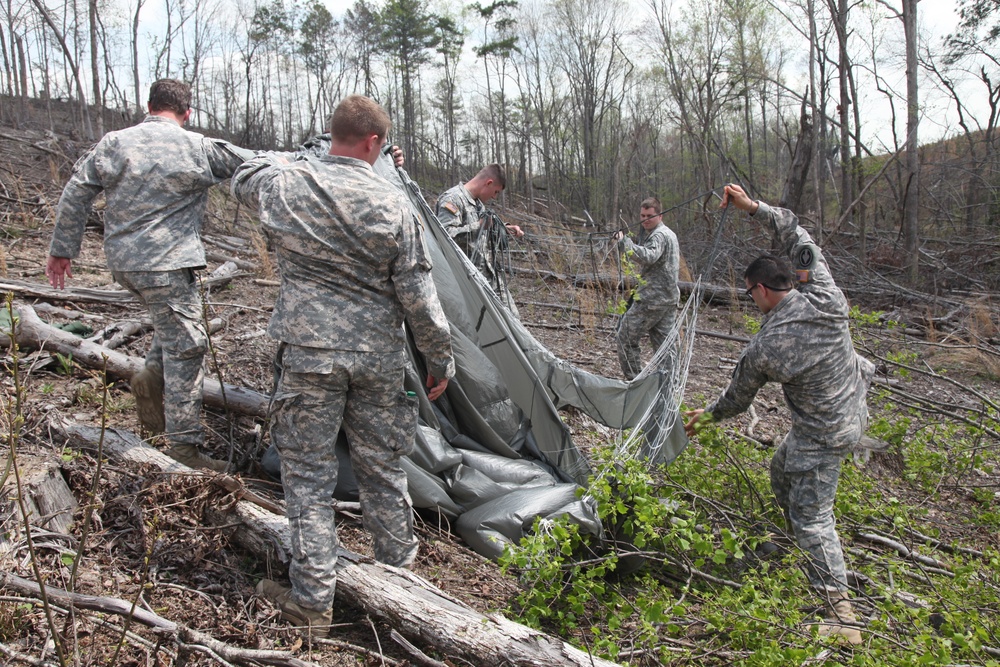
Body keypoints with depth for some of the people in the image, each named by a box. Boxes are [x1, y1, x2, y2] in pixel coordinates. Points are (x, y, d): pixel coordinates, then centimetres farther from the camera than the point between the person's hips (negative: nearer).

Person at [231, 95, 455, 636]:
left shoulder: (284, 184, -3)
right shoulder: (392, 205, -7)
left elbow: (243, 178, 23)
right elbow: (418, 294, -5)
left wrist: (294, 157, 34)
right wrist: (440, 358, 6)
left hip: (308, 352, 0)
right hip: (379, 358, 1)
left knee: (307, 471, 9)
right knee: (382, 468, 16)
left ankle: (312, 598, 16)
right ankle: (398, 572, 34)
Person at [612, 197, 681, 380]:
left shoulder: (658, 235, -14)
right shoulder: (669, 233, 19)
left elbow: (648, 257, -36)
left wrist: (624, 242, -45)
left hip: (652, 299, -10)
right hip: (670, 298, 10)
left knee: (625, 337, -2)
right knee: (663, 342, 12)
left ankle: (633, 380, 0)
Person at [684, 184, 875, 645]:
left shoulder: (763, 350, -25)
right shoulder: (825, 295, -14)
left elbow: (737, 399, -6)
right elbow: (797, 236, 0)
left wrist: (706, 416, 14)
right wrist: (753, 207, -4)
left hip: (821, 436, -8)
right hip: (853, 412, 8)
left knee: (811, 516, 1)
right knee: (783, 473, 27)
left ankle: (841, 615, 4)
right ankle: (803, 546, 47)